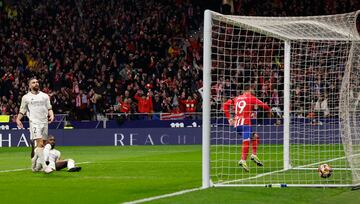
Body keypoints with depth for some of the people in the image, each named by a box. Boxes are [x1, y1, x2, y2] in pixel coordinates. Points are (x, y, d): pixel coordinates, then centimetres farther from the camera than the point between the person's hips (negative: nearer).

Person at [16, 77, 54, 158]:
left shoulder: (45, 96, 15)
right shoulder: (26, 97, 8)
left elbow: (49, 108, 15)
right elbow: (22, 110, 9)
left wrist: (51, 115, -4)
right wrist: (18, 119, -6)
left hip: (44, 121, 4)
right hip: (34, 122, -4)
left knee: (44, 143, 4)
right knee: (39, 143, -19)